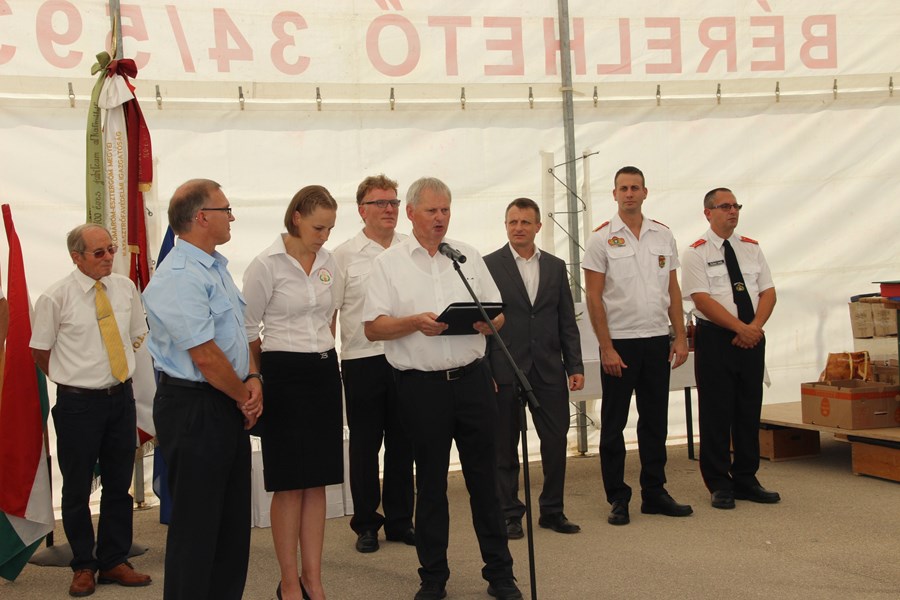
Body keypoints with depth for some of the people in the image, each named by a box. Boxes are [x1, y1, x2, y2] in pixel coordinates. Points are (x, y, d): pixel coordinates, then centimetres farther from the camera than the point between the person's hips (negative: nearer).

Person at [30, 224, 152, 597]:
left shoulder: (125, 288, 2)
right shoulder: (55, 298, -11)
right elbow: (40, 353, -1)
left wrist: (117, 369, 11)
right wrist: (70, 377, 4)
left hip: (122, 397, 4)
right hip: (78, 402, -4)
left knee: (119, 485, 12)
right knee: (77, 489, 7)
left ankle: (114, 562, 26)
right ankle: (83, 567, 23)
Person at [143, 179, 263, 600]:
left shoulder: (216, 268, 12)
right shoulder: (178, 277, -19)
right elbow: (205, 356, -21)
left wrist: (253, 381, 0)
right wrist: (245, 397, -8)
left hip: (230, 408, 10)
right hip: (194, 409, -10)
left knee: (234, 518, 16)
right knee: (196, 525, 1)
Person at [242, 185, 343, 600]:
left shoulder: (328, 261, 7)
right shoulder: (266, 265, -10)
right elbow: (247, 329, -4)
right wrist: (259, 380, -1)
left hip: (325, 372, 6)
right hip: (285, 375, -5)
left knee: (318, 482, 8)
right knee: (290, 485, 0)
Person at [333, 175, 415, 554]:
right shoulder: (344, 255, 0)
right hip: (362, 361, -2)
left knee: (402, 443, 10)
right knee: (364, 444, 7)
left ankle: (400, 520, 23)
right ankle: (366, 524, 19)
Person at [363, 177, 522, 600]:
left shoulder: (468, 256, 11)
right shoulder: (389, 263, 3)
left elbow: (497, 312, 12)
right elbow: (373, 328, -2)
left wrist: (487, 322, -11)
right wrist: (416, 322, -18)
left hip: (472, 378, 2)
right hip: (421, 385, -2)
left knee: (484, 478, 6)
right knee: (430, 483, 7)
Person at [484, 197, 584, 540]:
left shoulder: (555, 267, 11)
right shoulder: (488, 266, -1)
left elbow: (567, 322, 12)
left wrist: (575, 366, 5)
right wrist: (483, 373, -8)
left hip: (548, 370, 3)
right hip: (505, 371, -3)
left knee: (556, 442, 5)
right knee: (505, 447, 5)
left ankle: (552, 511, 20)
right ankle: (510, 514, 17)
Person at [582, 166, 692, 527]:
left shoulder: (663, 236, 8)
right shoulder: (602, 238, -4)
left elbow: (673, 290, 12)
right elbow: (594, 296, -6)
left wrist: (680, 337, 5)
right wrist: (606, 347, -11)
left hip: (657, 340, 4)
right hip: (619, 342, -4)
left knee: (655, 422, 11)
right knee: (613, 425, 3)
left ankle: (654, 494, 21)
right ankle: (617, 499, 12)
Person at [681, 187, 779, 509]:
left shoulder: (752, 248, 12)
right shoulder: (697, 252, -4)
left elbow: (768, 291, 8)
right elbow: (702, 300, -13)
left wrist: (756, 325, -10)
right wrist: (740, 328, -18)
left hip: (752, 337, 5)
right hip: (715, 338, -5)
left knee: (749, 410, 9)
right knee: (716, 412, 0)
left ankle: (746, 479, 20)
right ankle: (719, 483, 10)